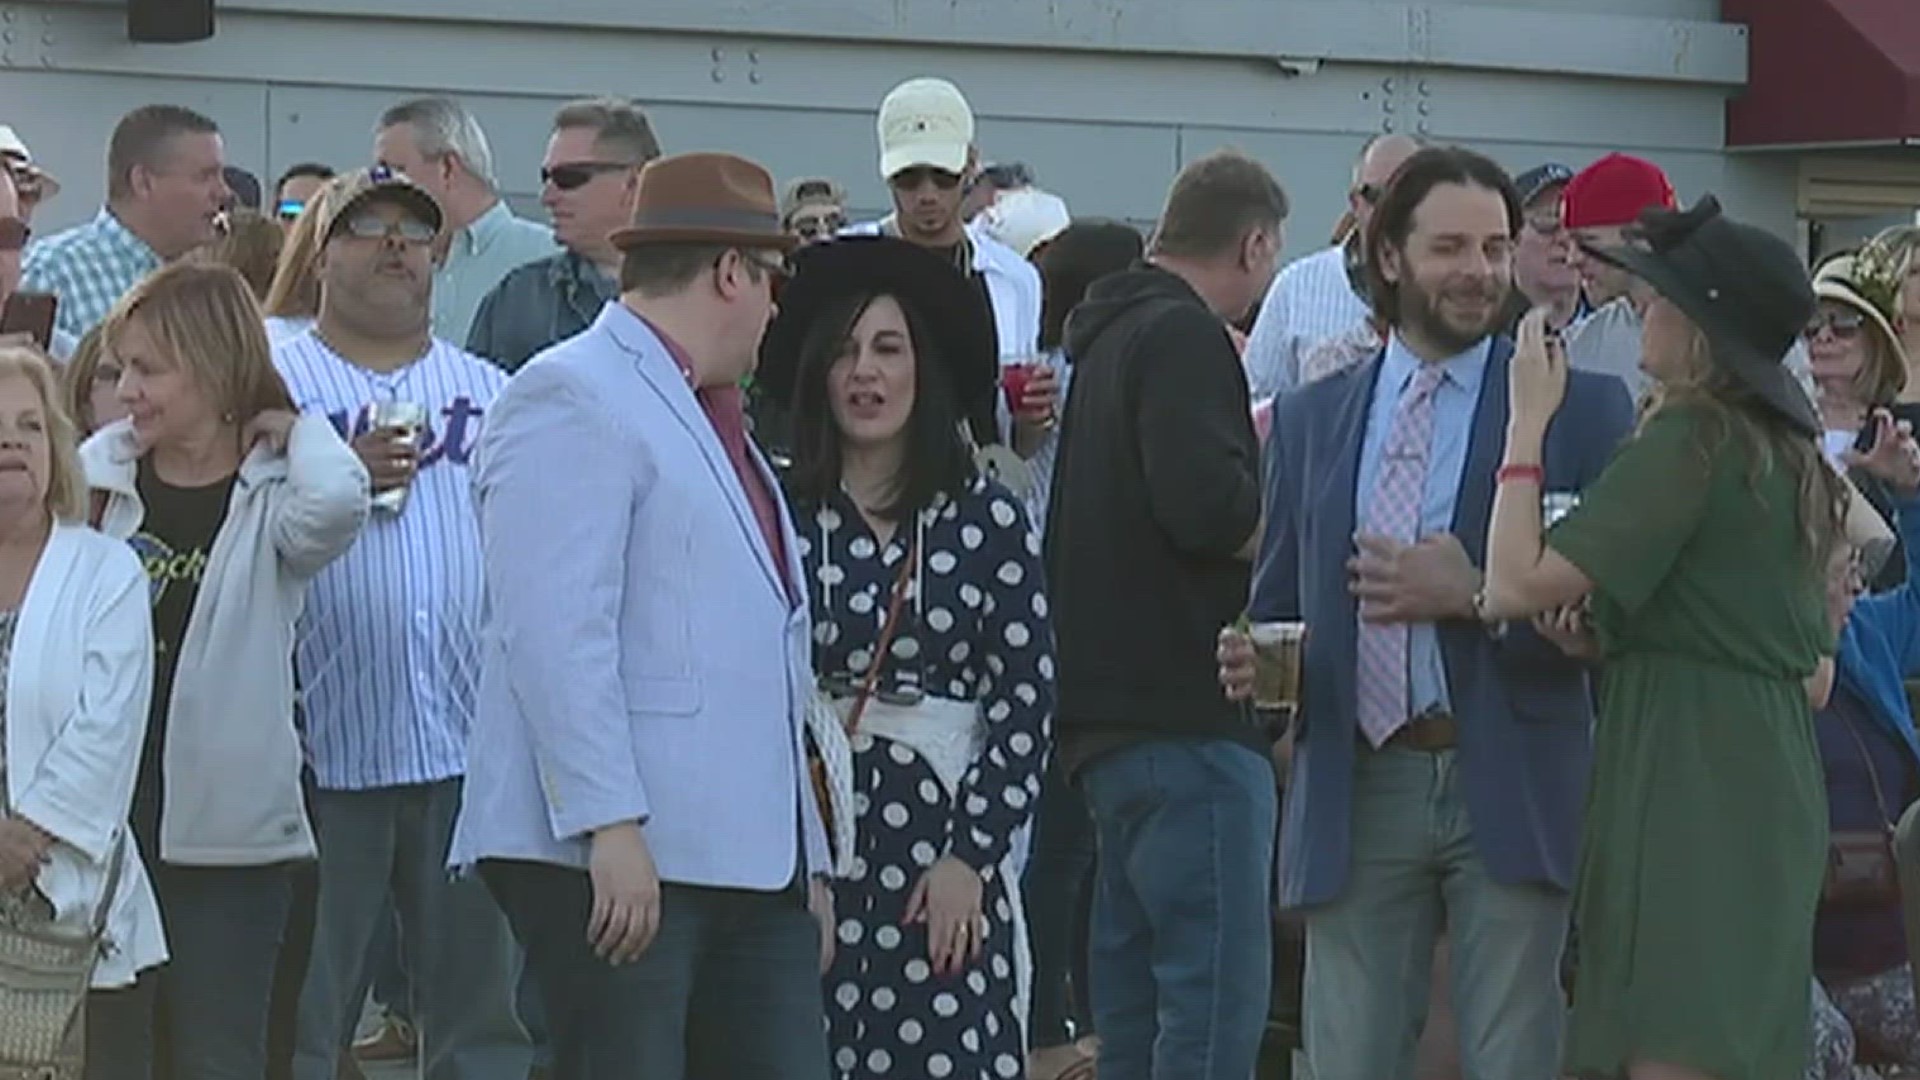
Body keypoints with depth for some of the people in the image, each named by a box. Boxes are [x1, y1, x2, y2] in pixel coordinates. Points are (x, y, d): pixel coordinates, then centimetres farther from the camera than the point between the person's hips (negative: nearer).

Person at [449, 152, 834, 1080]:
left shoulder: (715, 420, 25)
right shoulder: (572, 401, -5)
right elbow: (555, 635, -16)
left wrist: (811, 859, 23)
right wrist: (609, 825, -23)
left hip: (751, 857, 9)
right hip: (617, 857, -9)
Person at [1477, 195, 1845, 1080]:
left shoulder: (1688, 437, -11)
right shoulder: (1789, 455, 17)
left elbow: (1516, 586, -16)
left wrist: (1528, 423, -6)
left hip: (1683, 793, -10)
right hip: (1774, 790, 10)